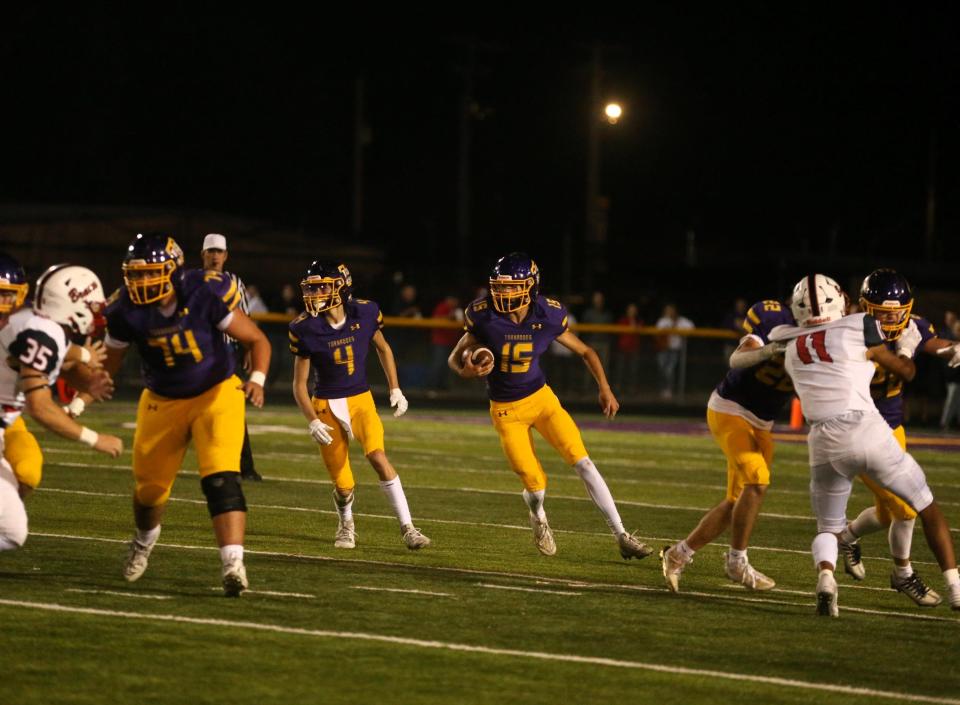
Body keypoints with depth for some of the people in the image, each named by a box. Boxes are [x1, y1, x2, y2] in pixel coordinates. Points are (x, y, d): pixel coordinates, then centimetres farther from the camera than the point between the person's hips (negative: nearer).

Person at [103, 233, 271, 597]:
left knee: (221, 480, -22)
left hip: (217, 394, -3)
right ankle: (144, 539, 47)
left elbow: (257, 340, -14)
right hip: (163, 402, 3)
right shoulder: (127, 311, -17)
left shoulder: (207, 294, -25)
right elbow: (107, 364, -3)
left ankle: (233, 563, -27)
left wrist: (257, 379, -32)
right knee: (150, 488, 13)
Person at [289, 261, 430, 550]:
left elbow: (382, 348, 12)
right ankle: (346, 523, 34)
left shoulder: (365, 313, -10)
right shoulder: (306, 329, -12)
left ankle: (407, 527, -14)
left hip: (360, 400, 0)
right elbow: (300, 383, -4)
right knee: (342, 483, 1)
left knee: (378, 457, -22)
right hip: (326, 406, 0)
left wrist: (395, 390, 8)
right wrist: (313, 422, -15)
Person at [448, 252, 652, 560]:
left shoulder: (548, 317, -13)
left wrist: (605, 388, -5)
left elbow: (584, 351, 3)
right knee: (536, 485, -4)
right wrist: (466, 370, -29)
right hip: (507, 410, -1)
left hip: (541, 398, 1)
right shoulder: (485, 317, -17)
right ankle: (538, 517, 35)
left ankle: (622, 537, -4)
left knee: (583, 462, -11)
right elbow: (455, 358, -6)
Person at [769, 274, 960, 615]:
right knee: (927, 507, 16)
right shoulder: (858, 331, 0)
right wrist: (907, 344, 34)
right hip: (867, 431, -3)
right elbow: (905, 371, 13)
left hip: (825, 443, 3)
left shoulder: (792, 348, 13)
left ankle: (825, 579, -13)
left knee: (829, 528, 19)